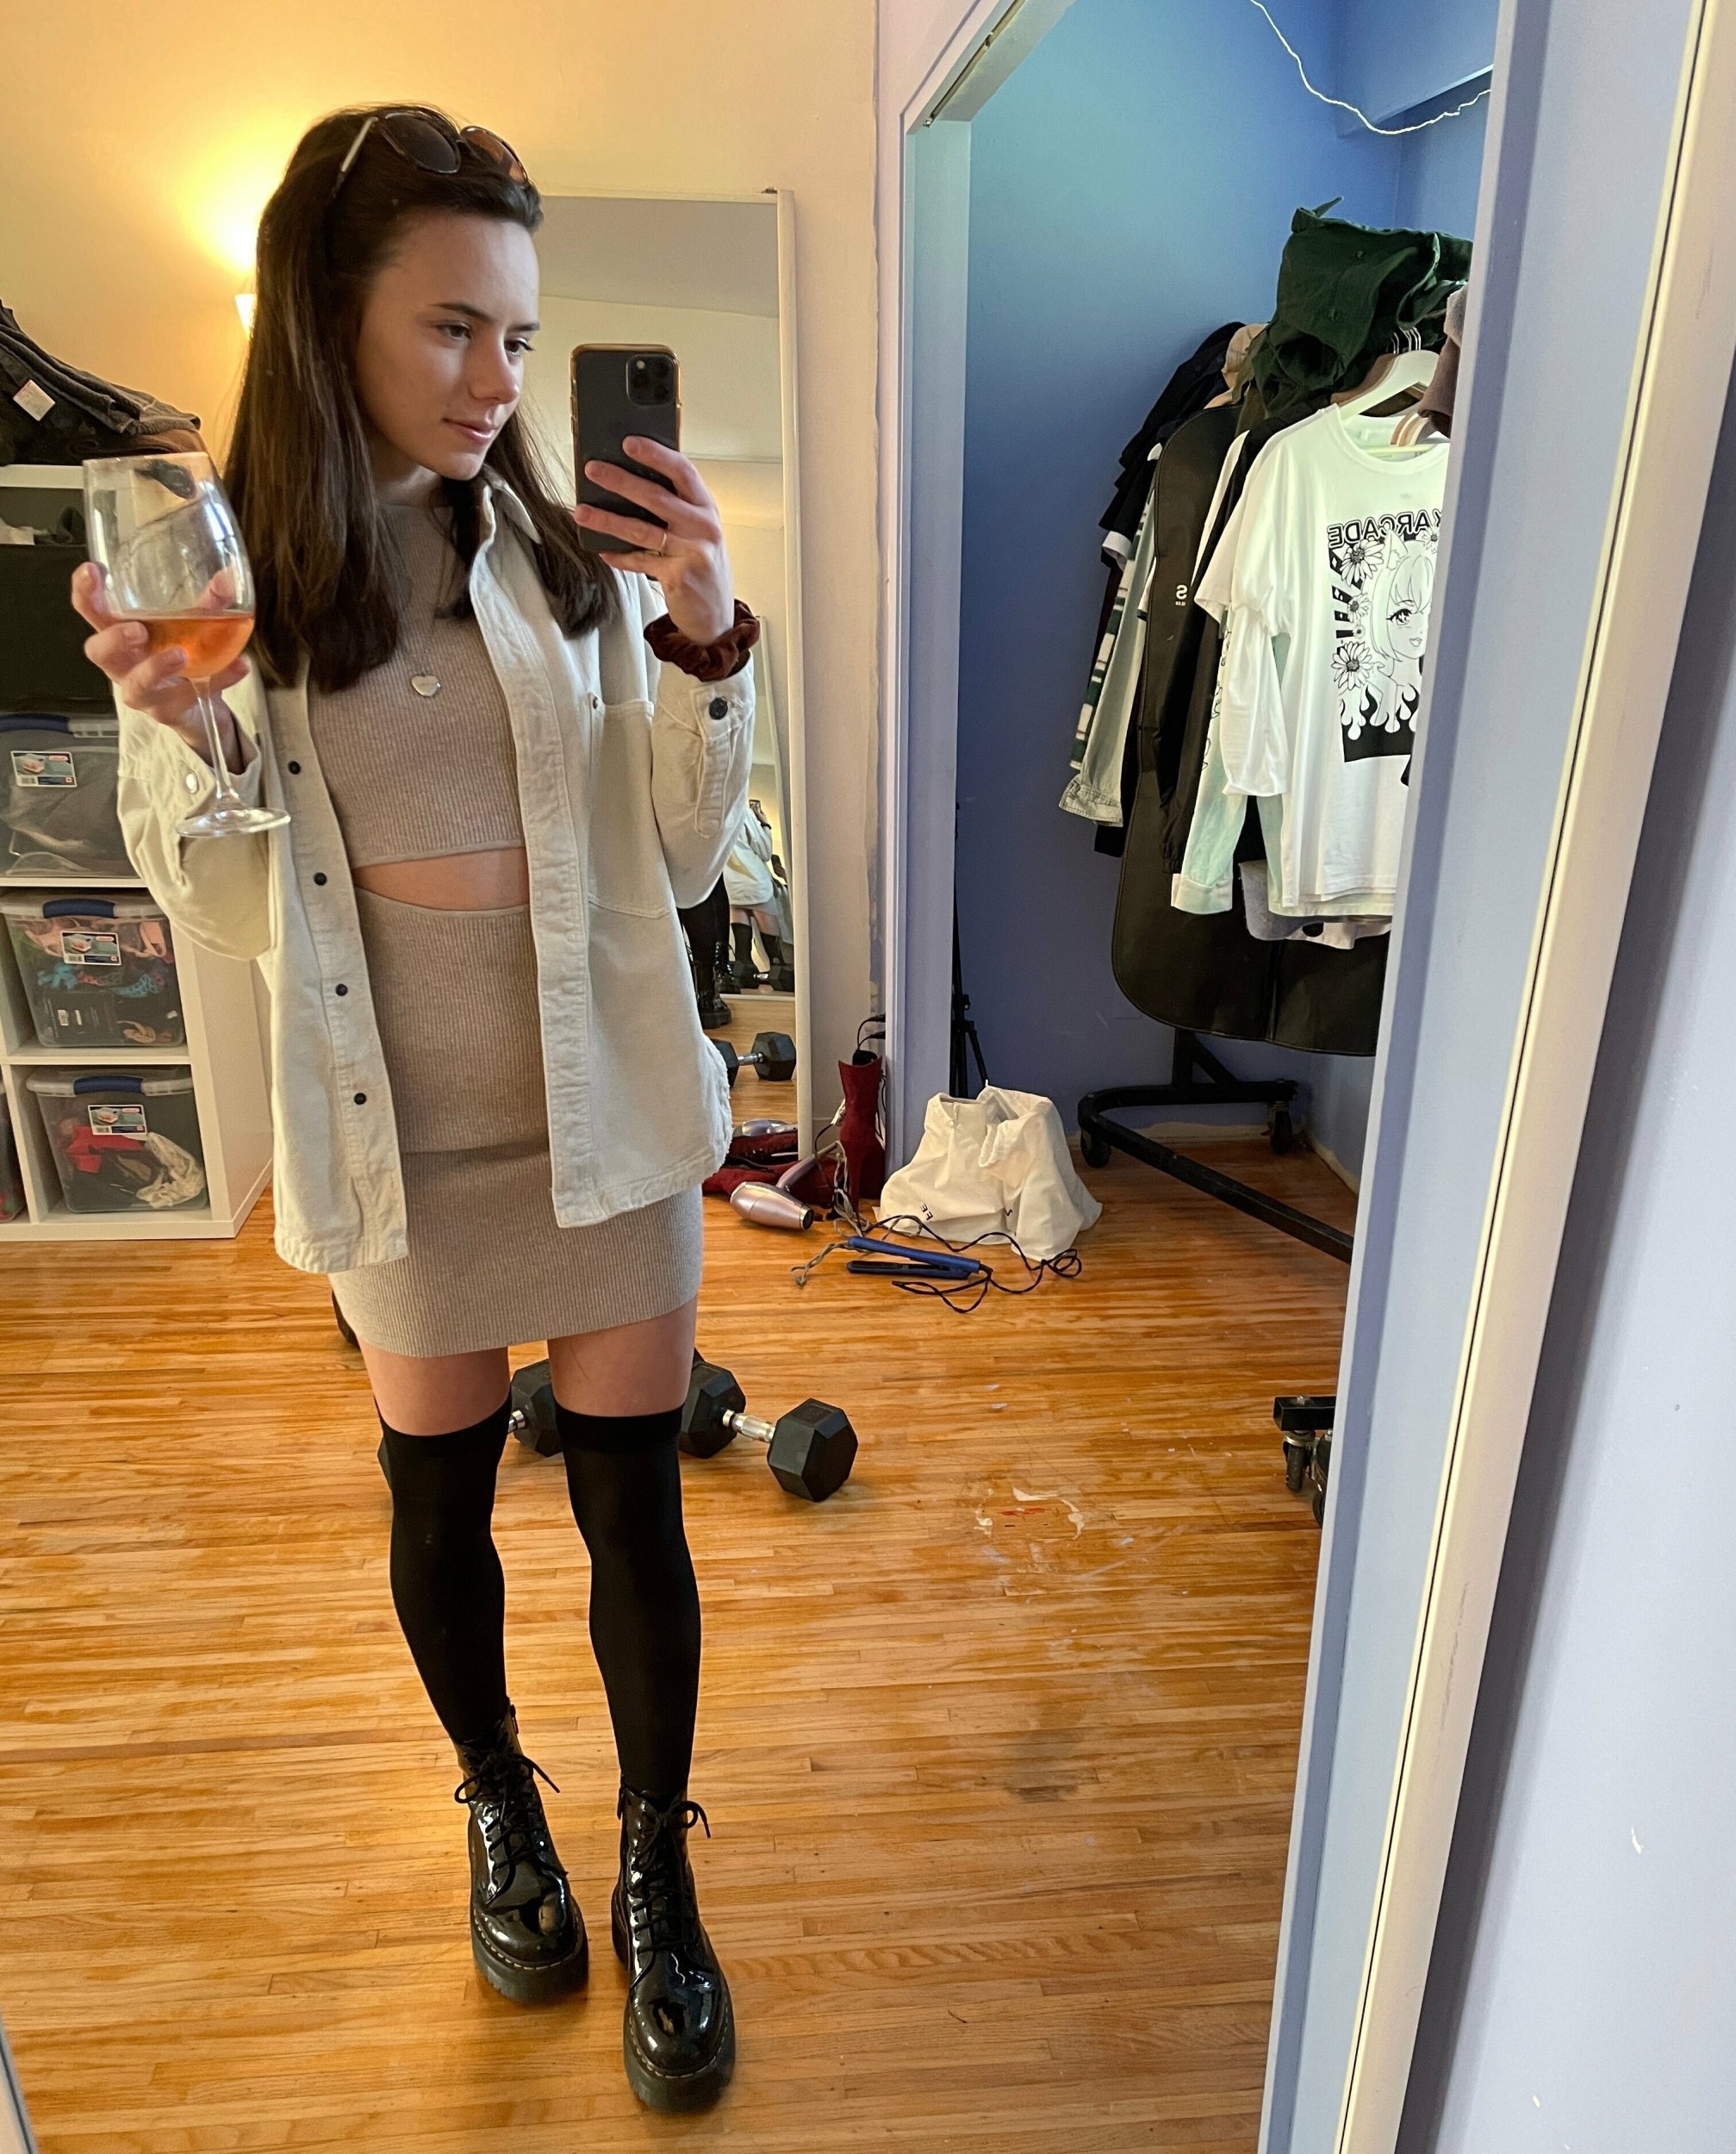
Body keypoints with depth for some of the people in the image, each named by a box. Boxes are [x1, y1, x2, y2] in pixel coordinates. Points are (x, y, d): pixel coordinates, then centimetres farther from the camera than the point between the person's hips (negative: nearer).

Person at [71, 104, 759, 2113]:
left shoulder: (572, 552, -3)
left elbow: (678, 858, -2)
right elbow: (229, 915, 1)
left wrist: (706, 645, -16)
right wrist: (181, 740, -17)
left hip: (601, 1107, 0)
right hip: (398, 1135, 1)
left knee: (633, 1509, 8)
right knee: (440, 1502, 18)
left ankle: (655, 1874, 35)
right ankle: (500, 1809, 48)